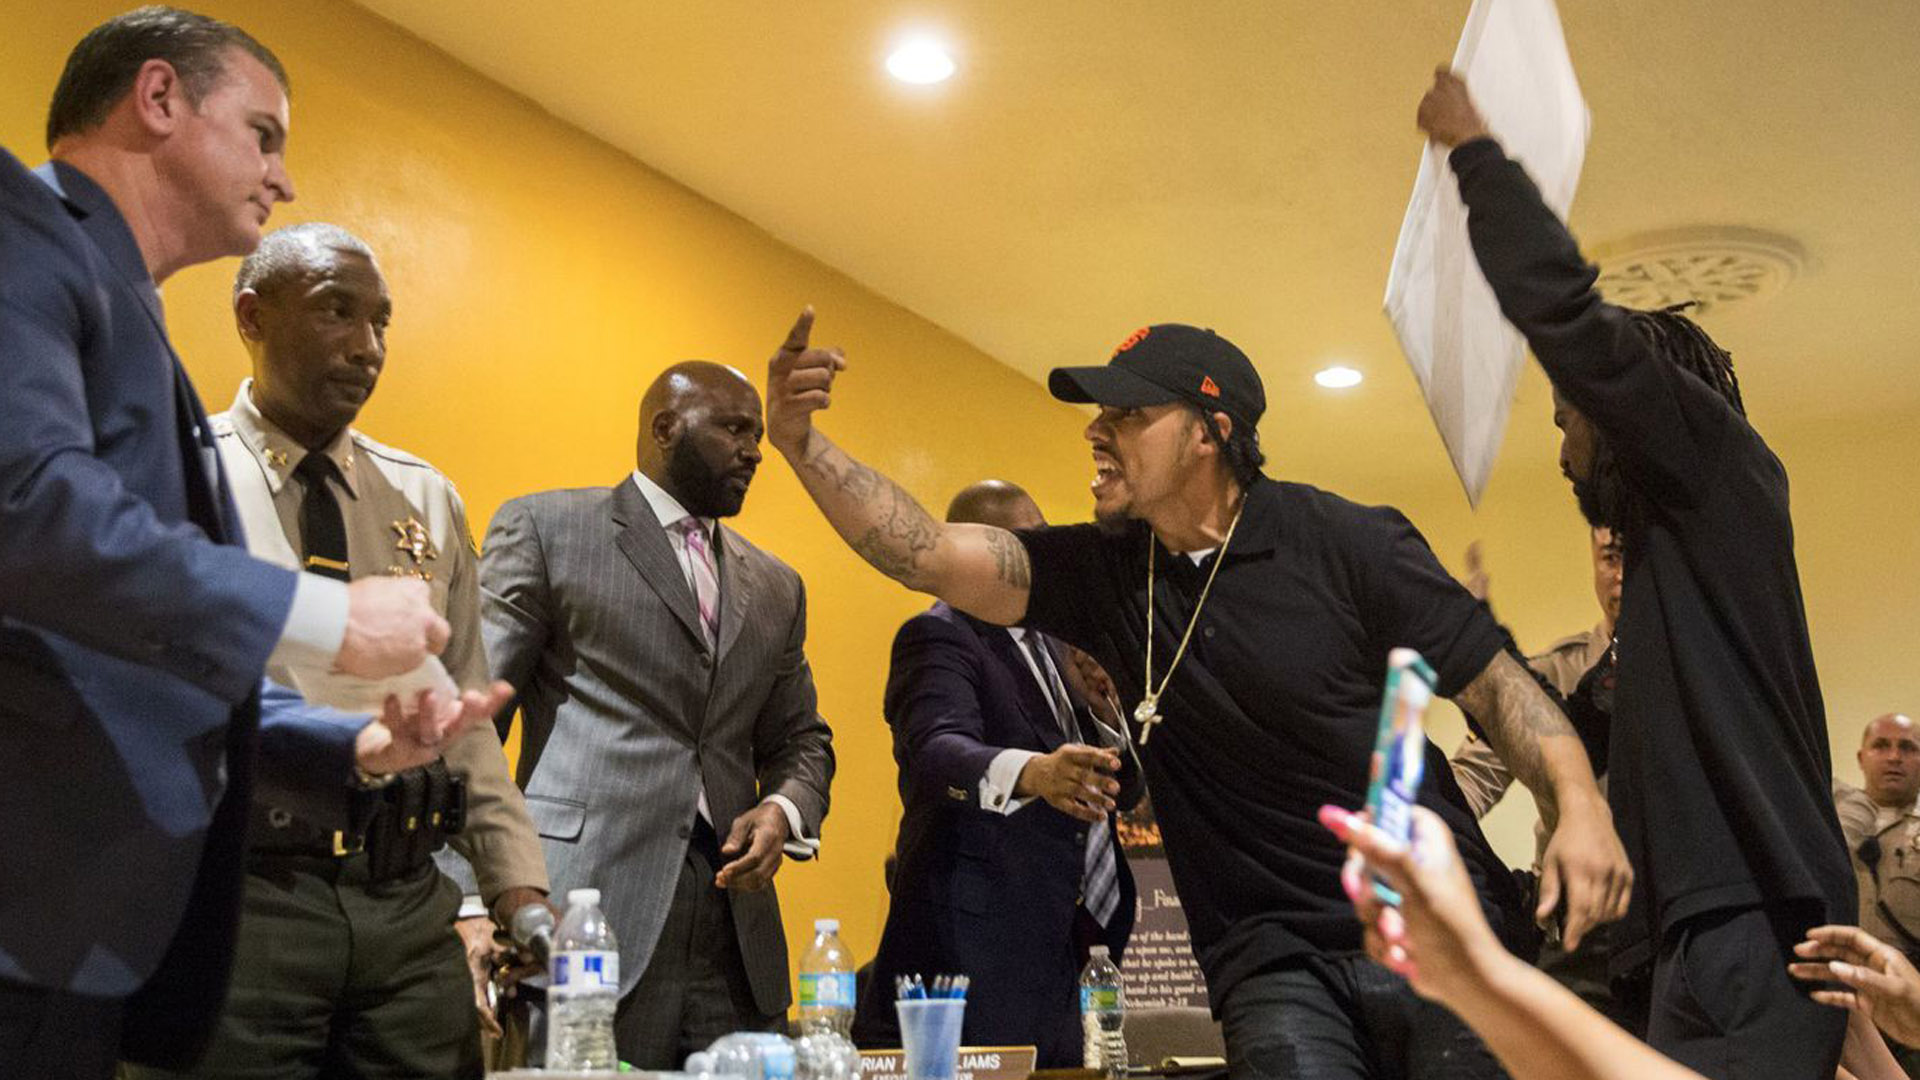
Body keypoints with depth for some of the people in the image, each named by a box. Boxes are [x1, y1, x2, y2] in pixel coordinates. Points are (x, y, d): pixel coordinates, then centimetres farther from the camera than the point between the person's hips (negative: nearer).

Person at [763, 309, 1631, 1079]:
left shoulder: (1345, 543, -7)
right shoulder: (1103, 574, 3)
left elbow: (1495, 682, -3)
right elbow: (929, 554, -7)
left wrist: (1579, 804, -19)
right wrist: (801, 442, -17)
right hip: (1274, 959, 2)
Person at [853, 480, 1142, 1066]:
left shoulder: (1046, 642, 16)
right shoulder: (936, 636, -8)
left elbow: (1121, 789, 16)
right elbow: (936, 750, -29)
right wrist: (1031, 773, -48)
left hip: (1061, 949, 8)